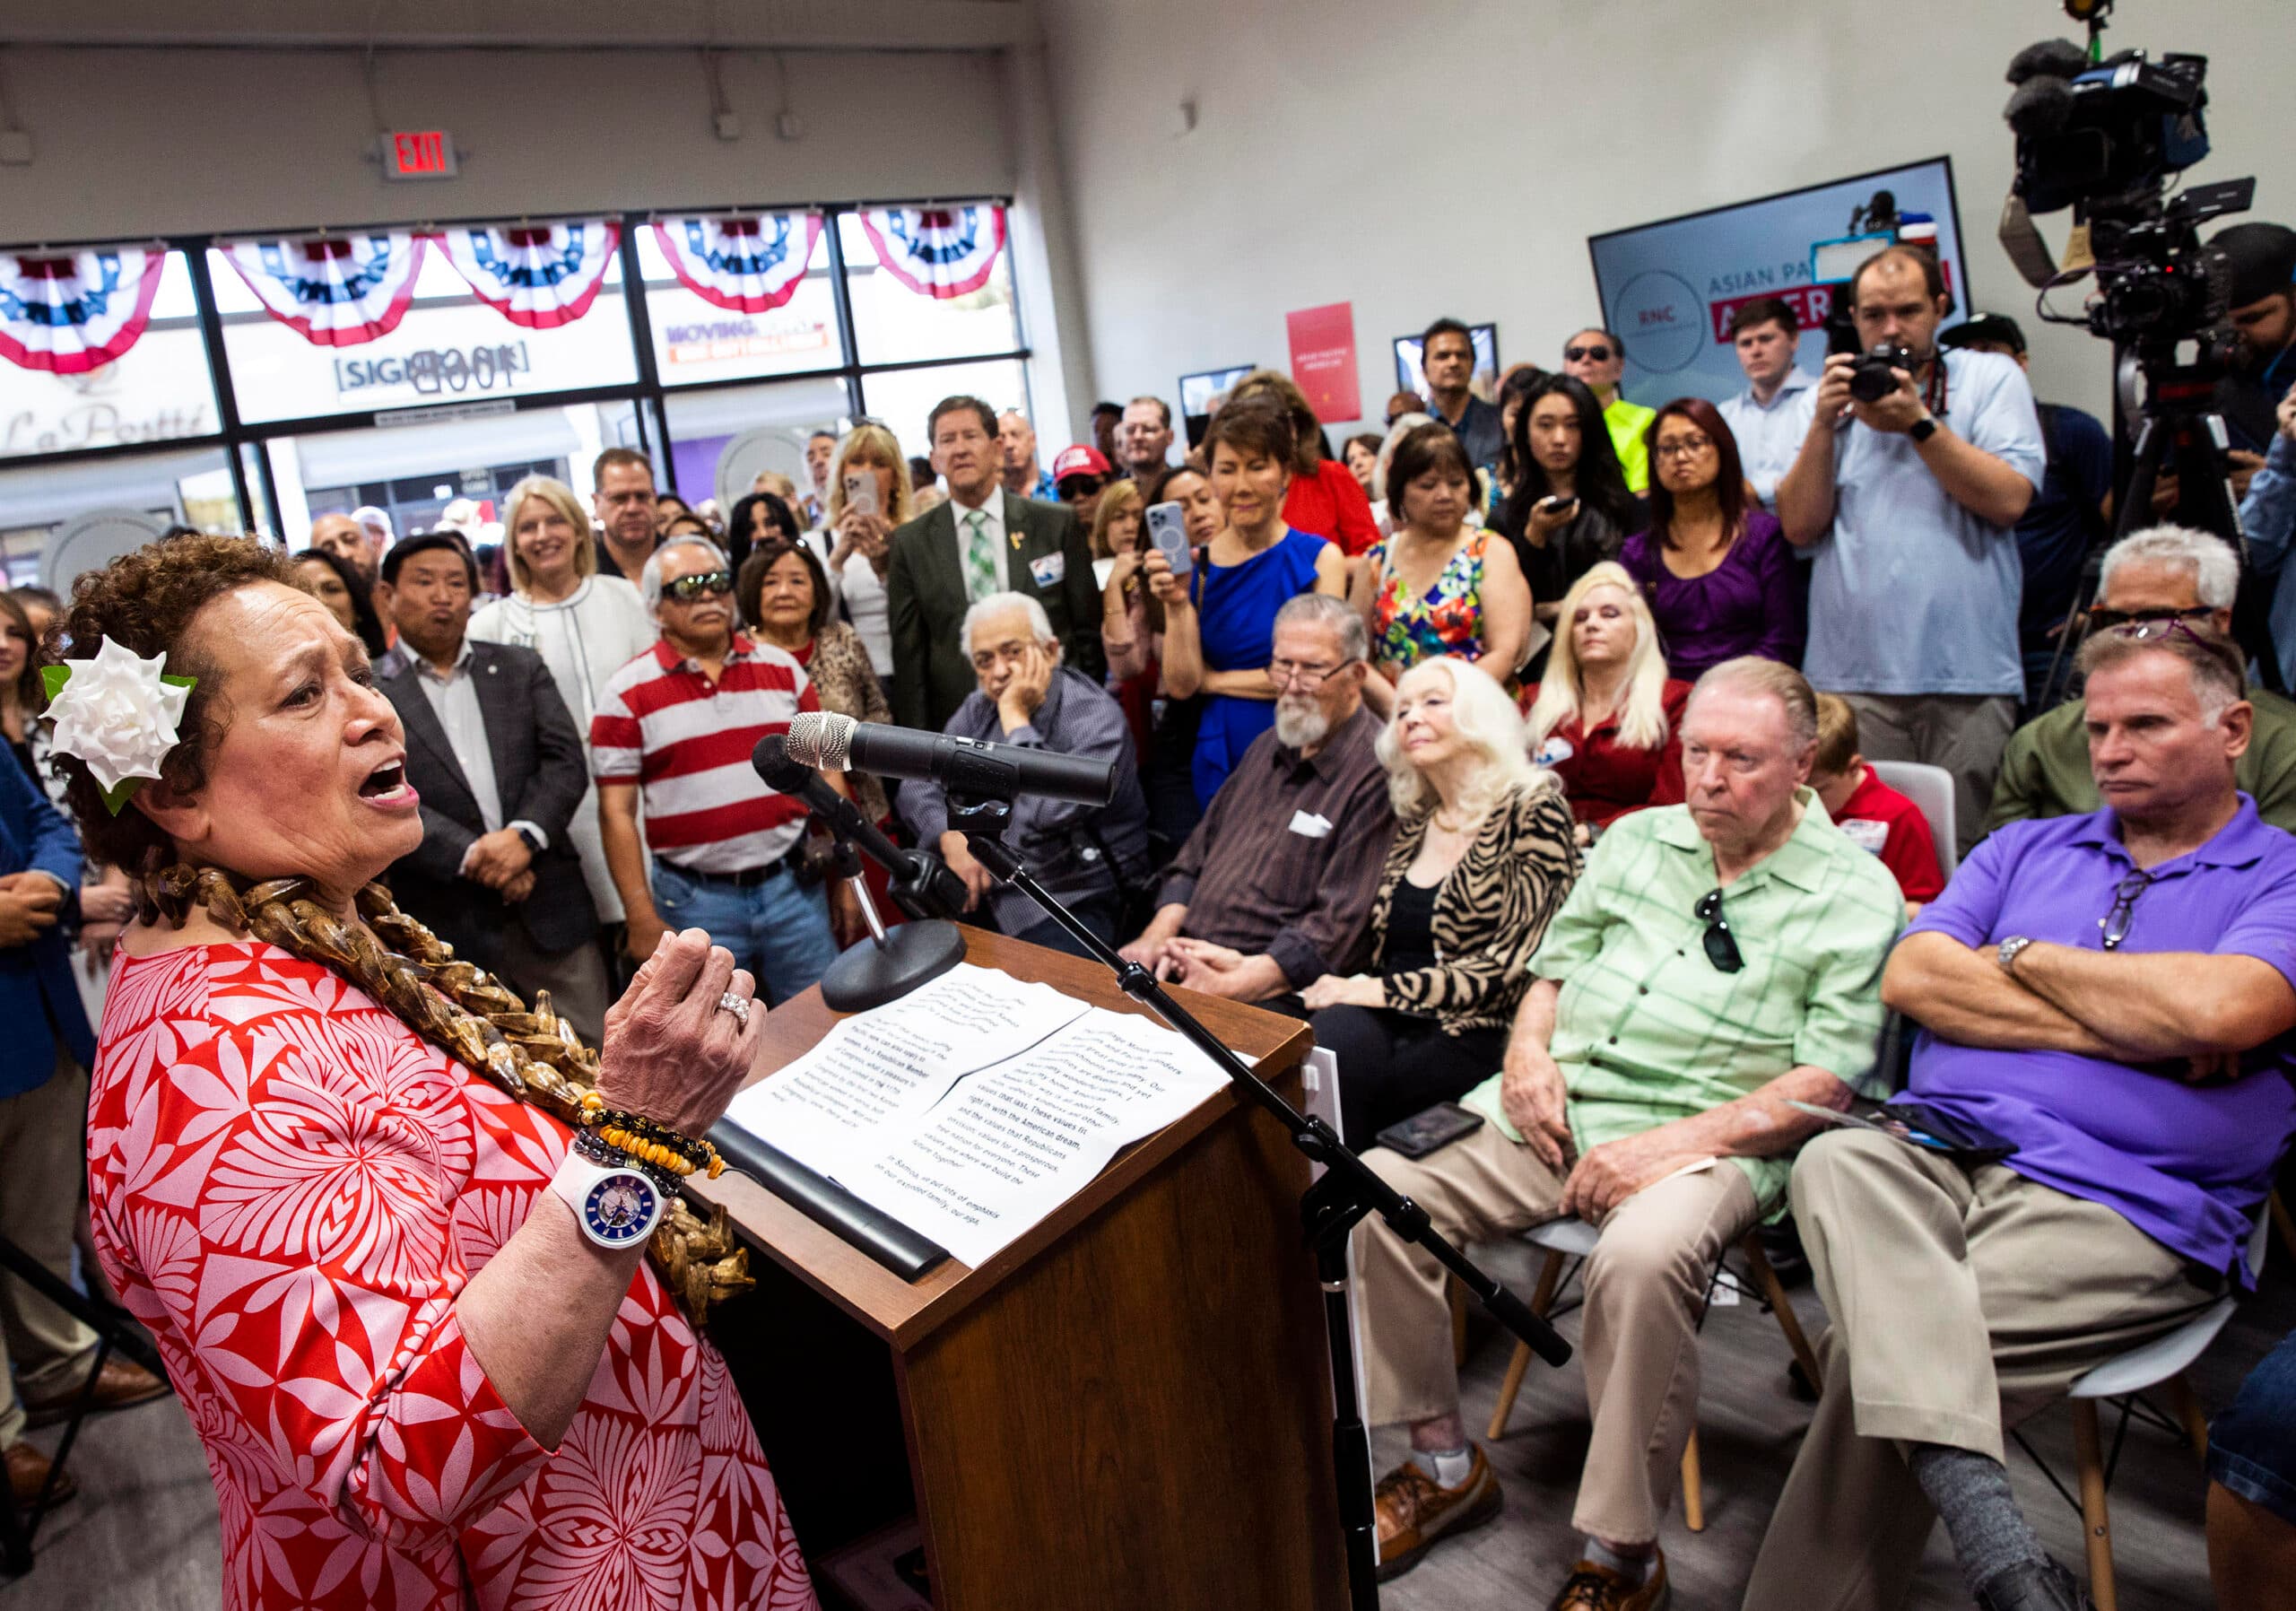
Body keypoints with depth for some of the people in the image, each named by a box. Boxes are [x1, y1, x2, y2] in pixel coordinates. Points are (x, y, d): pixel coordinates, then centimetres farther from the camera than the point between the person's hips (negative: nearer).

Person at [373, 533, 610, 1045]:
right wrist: (471, 857, -17)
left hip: (549, 906, 3)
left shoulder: (521, 668, 11)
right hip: (446, 925, -2)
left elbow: (566, 761, 2)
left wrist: (525, 835, -15)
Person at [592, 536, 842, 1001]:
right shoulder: (628, 695, -3)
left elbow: (825, 772, 10)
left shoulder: (782, 669, 6)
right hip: (695, 901, -2)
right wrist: (642, 919, -7)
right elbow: (617, 813, -4)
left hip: (793, 885, 2)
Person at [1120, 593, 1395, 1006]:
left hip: (1272, 990, -8)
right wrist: (1156, 936, 3)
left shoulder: (1377, 774, -11)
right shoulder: (1268, 747, 18)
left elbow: (1337, 926, -17)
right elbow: (1195, 855, 20)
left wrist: (1230, 985, -24)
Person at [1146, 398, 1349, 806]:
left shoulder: (1320, 558, -3)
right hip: (1219, 762, 2)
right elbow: (1181, 685, -2)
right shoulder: (1194, 565, 2)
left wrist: (1215, 679, -5)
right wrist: (1176, 605, -16)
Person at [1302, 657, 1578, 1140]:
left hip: (1470, 1033, -5)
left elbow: (1511, 964, -9)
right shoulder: (1414, 819, 18)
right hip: (1390, 1023, 5)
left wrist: (1378, 990, -14)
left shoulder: (1533, 811, -1)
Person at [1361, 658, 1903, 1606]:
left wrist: (1676, 1143, -18)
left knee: (1642, 1257, -38)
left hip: (1705, 1142, -5)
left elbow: (1828, 1082, -8)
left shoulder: (1853, 895, 0)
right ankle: (1444, 1465, 4)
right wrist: (1528, 1052, 1)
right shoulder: (1635, 839, 17)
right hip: (1552, 1111, 6)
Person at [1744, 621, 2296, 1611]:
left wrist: (2025, 956, 2)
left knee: (1875, 1346, -28)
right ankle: (1976, 1505, -40)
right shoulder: (2025, 849, 22)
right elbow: (1911, 979, 5)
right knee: (1835, 1162, -32)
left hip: (2122, 1205, -4)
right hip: (1937, 1153, 4)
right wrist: (2124, 1029, -3)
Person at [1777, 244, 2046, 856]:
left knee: (1963, 852, 3)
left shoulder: (1992, 378, 11)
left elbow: (2009, 501, -4)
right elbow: (1800, 527, 5)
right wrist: (1825, 426, -5)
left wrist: (1918, 421, -8)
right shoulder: (1825, 397, 16)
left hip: (1968, 672, -1)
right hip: (1852, 669, 1)